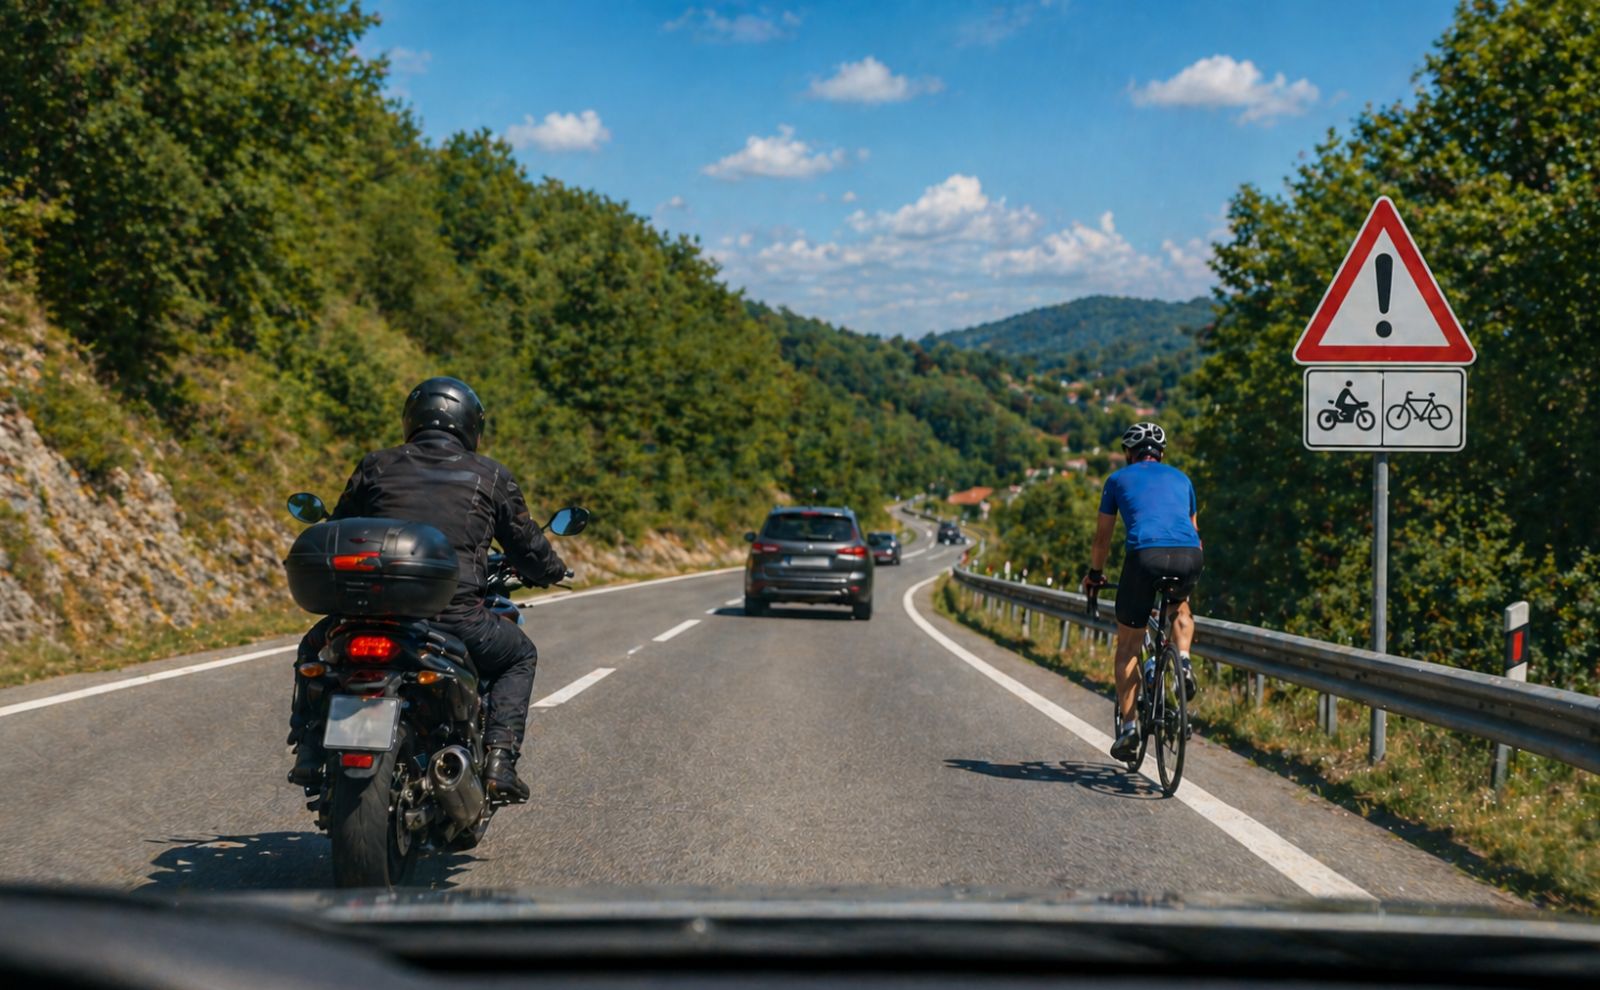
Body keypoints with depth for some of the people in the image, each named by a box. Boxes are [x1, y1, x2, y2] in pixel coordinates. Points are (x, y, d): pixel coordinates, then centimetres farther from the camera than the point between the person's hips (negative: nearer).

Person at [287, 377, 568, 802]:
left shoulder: (376, 466, 13)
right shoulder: (491, 476, 11)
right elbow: (527, 546, 17)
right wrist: (552, 570, 40)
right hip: (456, 616, -1)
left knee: (315, 647, 32)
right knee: (521, 657, 27)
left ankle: (309, 755, 19)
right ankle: (500, 759, 8)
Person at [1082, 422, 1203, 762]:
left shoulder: (1119, 479, 23)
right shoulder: (1180, 478, 30)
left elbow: (1102, 536, 27)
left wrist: (1094, 574, 43)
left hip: (1145, 555, -2)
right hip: (1189, 556, 3)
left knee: (1128, 645, 12)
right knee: (1181, 606, 37)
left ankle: (1129, 728, 5)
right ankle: (1184, 662, 11)